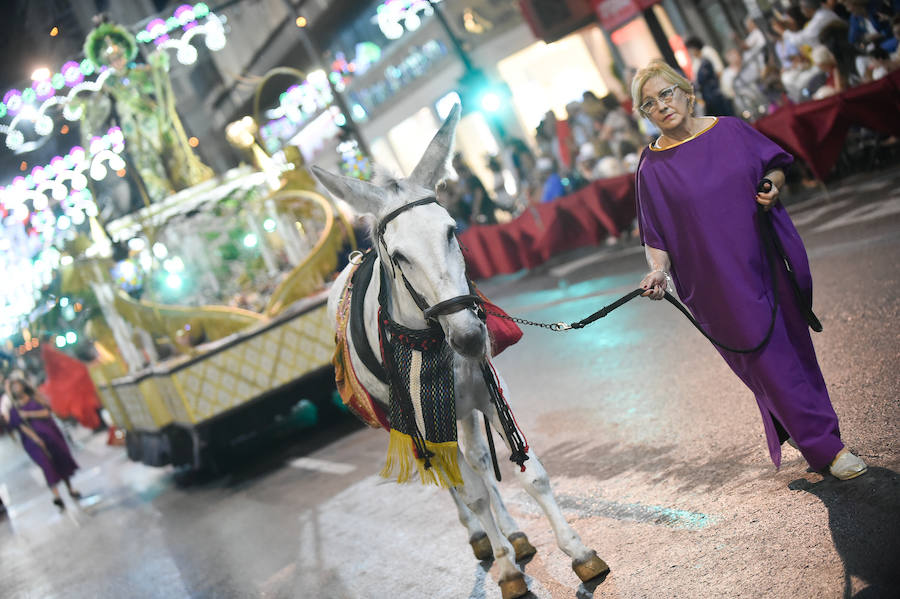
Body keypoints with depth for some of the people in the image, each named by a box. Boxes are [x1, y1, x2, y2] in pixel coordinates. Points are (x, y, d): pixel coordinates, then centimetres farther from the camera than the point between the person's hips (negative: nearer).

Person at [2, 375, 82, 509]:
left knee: (61, 461, 8)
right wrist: (36, 438, -20)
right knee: (47, 464, -16)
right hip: (33, 439, -2)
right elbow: (22, 426, -8)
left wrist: (29, 414, -17)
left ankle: (70, 490, 25)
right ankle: (56, 496, -21)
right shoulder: (14, 408, 1)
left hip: (50, 434, 2)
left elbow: (46, 412, -7)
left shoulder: (35, 397, 4)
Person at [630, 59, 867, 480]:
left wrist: (772, 184, -7)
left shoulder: (730, 129, 3)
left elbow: (775, 163, 15)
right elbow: (656, 237, -4)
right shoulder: (653, 168, -5)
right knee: (770, 360, -2)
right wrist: (658, 269, -22)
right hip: (722, 280, -4)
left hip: (773, 259, 4)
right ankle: (827, 449, 9)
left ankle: (796, 428, 38)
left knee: (794, 345, 15)